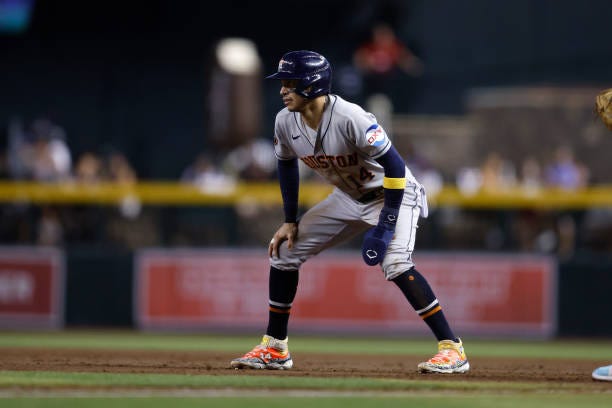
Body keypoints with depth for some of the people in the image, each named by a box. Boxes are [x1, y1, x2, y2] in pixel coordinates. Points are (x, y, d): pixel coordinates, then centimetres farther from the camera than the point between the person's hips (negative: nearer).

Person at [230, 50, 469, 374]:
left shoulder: (350, 118, -33)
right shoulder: (286, 122, -11)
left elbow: (394, 167, -30)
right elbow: (286, 165, 9)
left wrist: (386, 226, -31)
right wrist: (290, 221, 6)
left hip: (392, 195, -8)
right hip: (347, 199, 8)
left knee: (395, 263, -30)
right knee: (284, 250, 3)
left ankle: (452, 348, -24)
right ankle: (275, 348, 14)